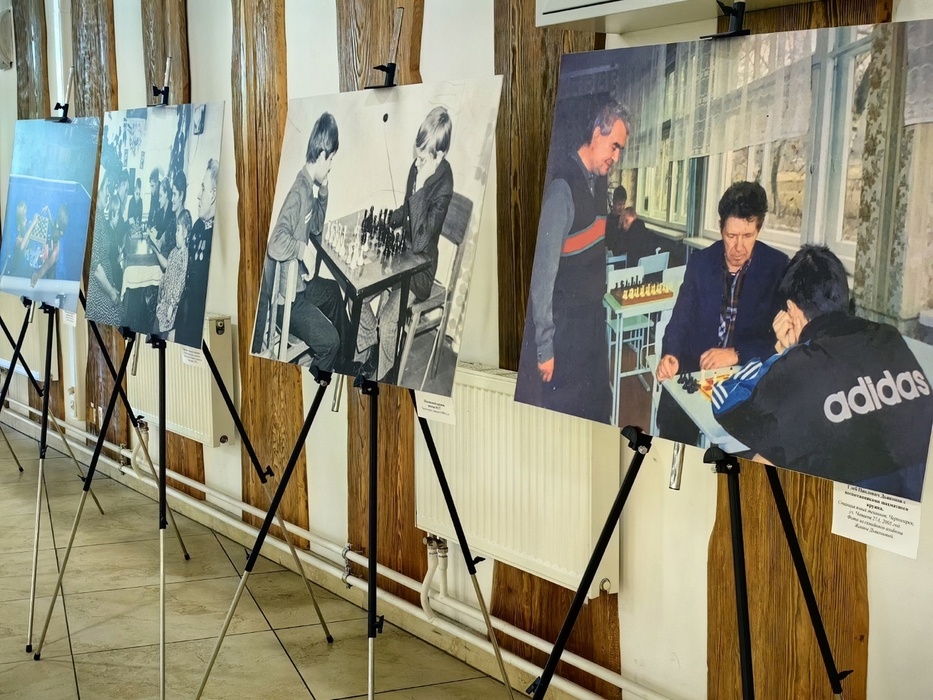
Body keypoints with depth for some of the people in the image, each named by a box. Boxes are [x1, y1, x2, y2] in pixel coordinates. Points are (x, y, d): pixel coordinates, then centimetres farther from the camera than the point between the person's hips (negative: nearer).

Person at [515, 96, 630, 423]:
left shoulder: (598, 181, 6)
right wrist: (545, 347, -19)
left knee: (594, 414, 16)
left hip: (591, 323, 8)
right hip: (562, 328, -8)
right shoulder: (563, 187, -20)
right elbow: (544, 272, -21)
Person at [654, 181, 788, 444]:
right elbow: (681, 319, 2)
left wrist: (736, 354, -21)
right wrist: (670, 356, -19)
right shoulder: (700, 262, 3)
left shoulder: (778, 267, -4)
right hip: (695, 369, 3)